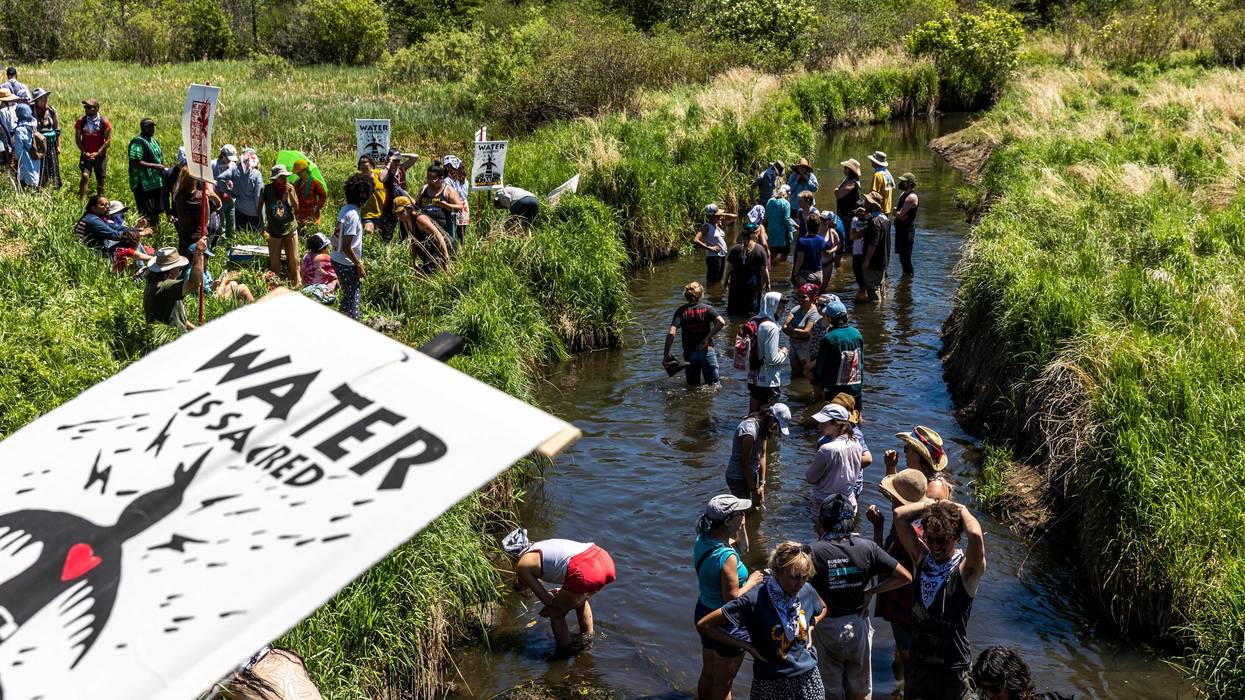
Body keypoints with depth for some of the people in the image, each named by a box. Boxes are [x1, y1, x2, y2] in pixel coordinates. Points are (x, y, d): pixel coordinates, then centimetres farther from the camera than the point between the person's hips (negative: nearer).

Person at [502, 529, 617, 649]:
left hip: (585, 572, -8)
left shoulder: (522, 564, 12)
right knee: (579, 599, 38)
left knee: (556, 614, 18)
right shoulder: (542, 546, 33)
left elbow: (547, 600, 10)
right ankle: (588, 639, 54)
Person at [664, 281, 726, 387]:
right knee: (713, 385, 7)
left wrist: (666, 354, -10)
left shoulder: (681, 311, -2)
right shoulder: (707, 308, -1)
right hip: (706, 350, -1)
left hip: (689, 353, 1)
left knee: (692, 386, 13)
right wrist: (708, 338, -11)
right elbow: (721, 322, -18)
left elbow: (671, 333, -13)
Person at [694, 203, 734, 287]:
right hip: (713, 257, -8)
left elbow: (735, 216, 16)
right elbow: (695, 240, -23)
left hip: (722, 256, 8)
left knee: (718, 280, 17)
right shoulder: (706, 227, -12)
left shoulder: (719, 223, 10)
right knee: (712, 282, -7)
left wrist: (723, 215, 0)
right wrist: (709, 248, -23)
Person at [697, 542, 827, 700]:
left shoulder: (807, 591, -7)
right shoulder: (754, 601, -23)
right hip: (772, 684, -4)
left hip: (809, 676, 4)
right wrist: (748, 647, -18)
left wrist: (810, 629, 0)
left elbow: (822, 608, 19)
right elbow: (704, 625, -21)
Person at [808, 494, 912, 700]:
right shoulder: (867, 547, -10)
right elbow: (906, 577, -8)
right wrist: (871, 592, -3)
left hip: (826, 628, -2)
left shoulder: (813, 551, -18)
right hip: (858, 626, 2)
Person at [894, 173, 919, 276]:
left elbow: (899, 215, -23)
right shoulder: (903, 194, 13)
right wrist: (897, 212, -12)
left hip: (907, 231, -10)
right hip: (900, 229, 10)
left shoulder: (911, 197, -19)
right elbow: (896, 212, 10)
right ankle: (905, 274, 30)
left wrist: (896, 212, -1)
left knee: (906, 257, -5)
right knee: (902, 256, 18)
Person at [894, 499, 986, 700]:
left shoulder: (967, 569, -16)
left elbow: (975, 535, -37)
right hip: (918, 659, 4)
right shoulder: (921, 556, -3)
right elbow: (899, 515, -10)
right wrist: (934, 505, -8)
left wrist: (961, 510, -19)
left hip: (953, 665, -4)